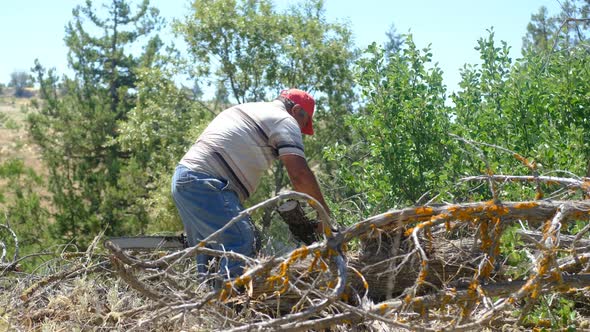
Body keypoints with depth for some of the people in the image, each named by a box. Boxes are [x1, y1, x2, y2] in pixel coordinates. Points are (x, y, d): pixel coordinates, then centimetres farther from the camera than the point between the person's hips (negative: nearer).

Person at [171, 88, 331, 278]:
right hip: (206, 184, -9)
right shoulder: (285, 120, 2)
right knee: (241, 251, -13)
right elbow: (299, 175, -9)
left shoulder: (244, 109, 28)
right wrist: (324, 211, 3)